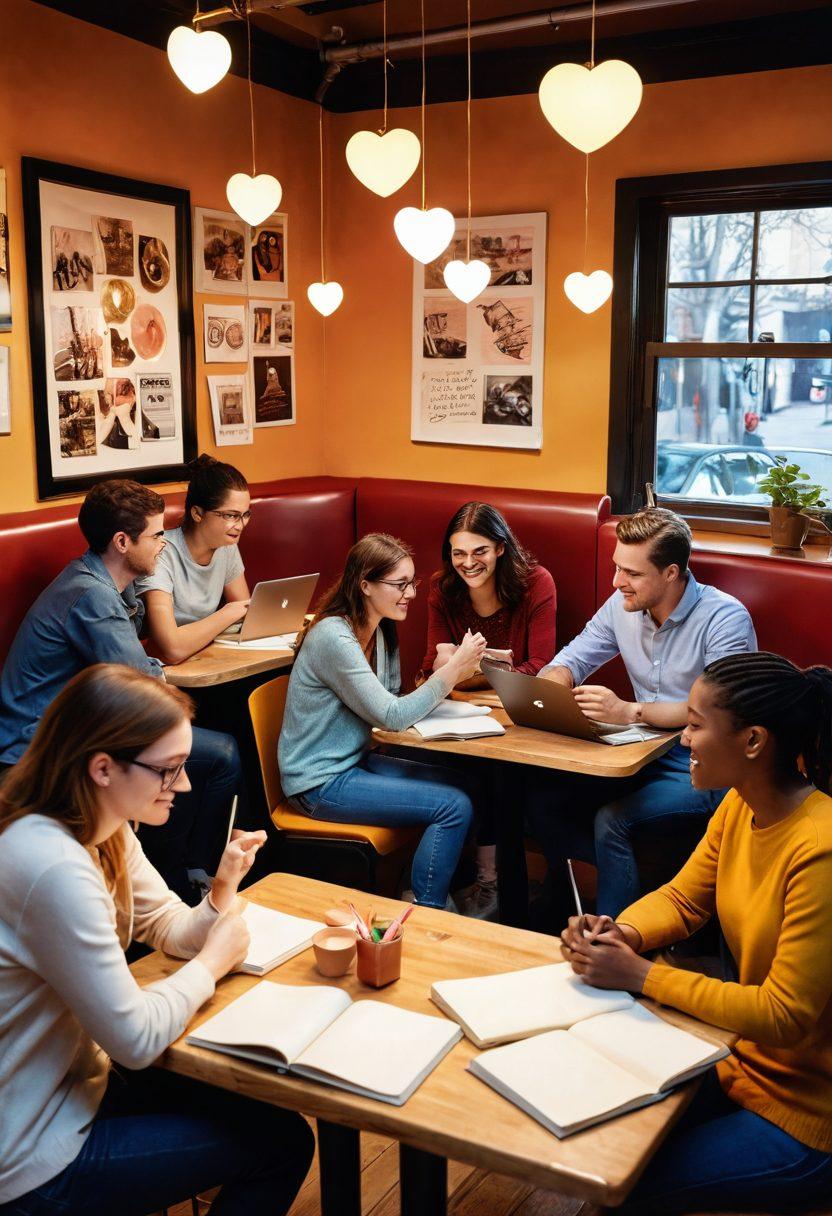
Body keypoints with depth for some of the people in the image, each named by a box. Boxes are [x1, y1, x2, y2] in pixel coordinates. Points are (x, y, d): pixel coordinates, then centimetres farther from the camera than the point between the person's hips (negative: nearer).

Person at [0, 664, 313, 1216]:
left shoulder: (108, 831, -3)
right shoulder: (54, 866, -32)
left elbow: (172, 930, 7)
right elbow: (137, 1039, -27)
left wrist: (223, 890, -13)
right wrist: (212, 963, -11)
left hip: (76, 1083, 9)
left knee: (259, 1105, 18)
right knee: (282, 1142, 1)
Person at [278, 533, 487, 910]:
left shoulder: (381, 629, 5)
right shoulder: (334, 638, -23)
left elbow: (390, 702, 4)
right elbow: (392, 717, -22)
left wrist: (451, 674, -12)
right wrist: (454, 667, -20)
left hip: (353, 762, 9)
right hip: (320, 784, -9)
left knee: (456, 783, 9)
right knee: (454, 807, -14)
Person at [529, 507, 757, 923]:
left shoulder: (725, 618, -18)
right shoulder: (622, 605, 2)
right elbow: (574, 658, 11)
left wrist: (629, 712, -35)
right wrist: (544, 689, -13)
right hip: (644, 753, 7)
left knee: (611, 820, -27)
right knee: (544, 795, -9)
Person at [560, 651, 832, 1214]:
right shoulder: (739, 807, -5)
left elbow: (784, 1016, -26)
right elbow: (682, 899, 7)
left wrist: (640, 975, -23)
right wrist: (620, 933, -14)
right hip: (746, 1062, 7)